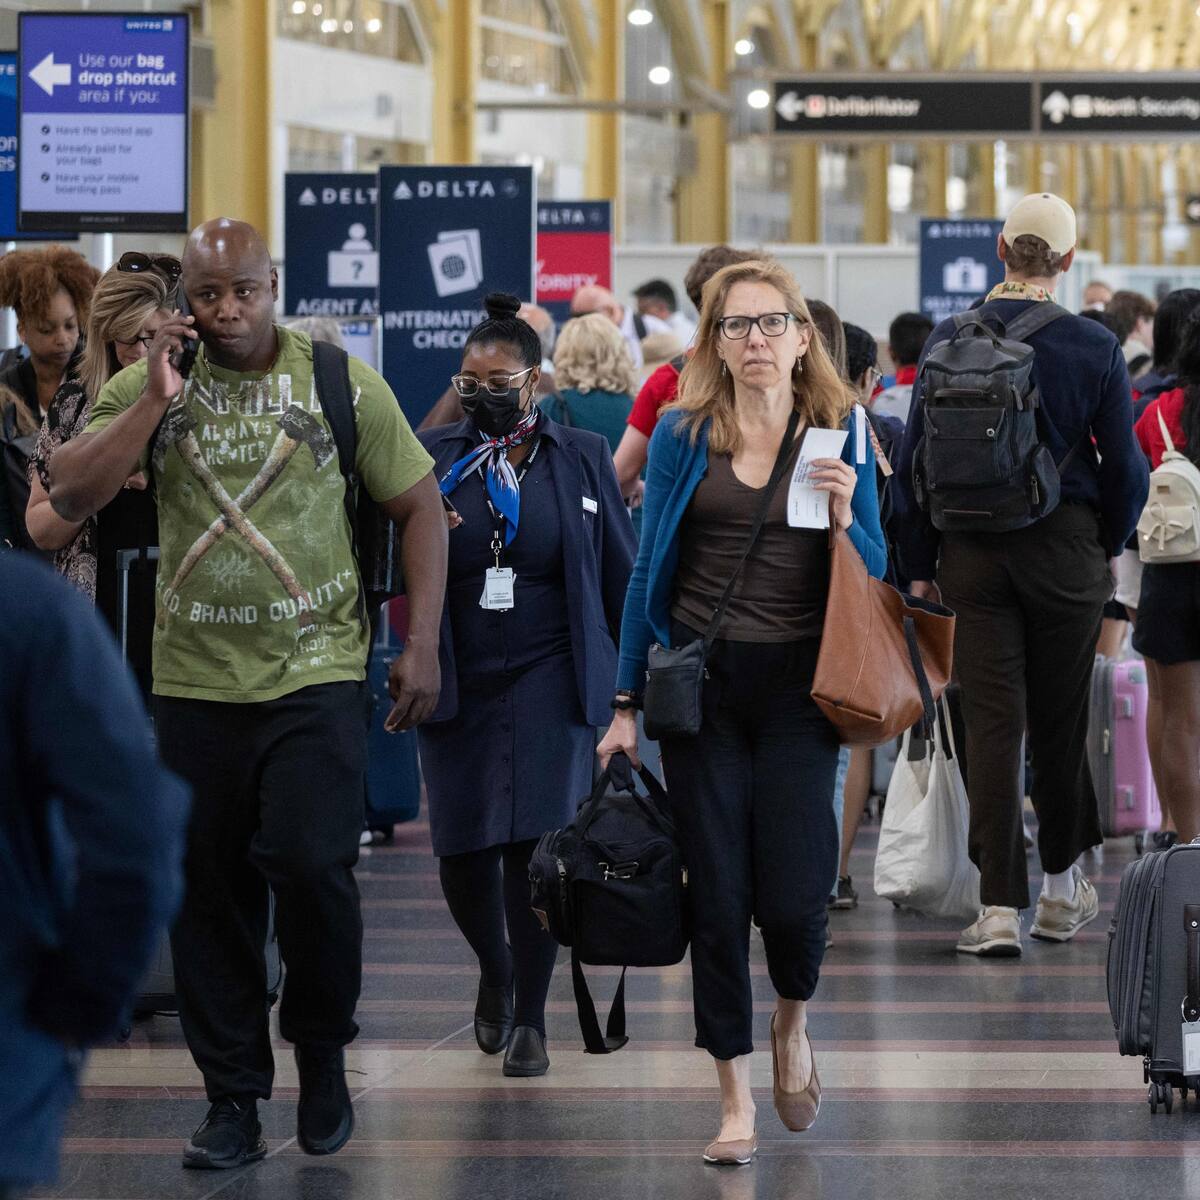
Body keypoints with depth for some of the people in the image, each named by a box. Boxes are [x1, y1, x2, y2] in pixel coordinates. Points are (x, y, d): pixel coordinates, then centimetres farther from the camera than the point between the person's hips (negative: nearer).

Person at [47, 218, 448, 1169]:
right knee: (210, 895, 4)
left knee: (310, 866, -15)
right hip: (194, 684, 2)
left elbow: (420, 506, 5)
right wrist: (153, 403, -15)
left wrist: (423, 643, -2)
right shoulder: (146, 388, 4)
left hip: (317, 674, -2)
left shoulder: (341, 383, 0)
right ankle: (233, 1100, 15)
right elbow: (70, 495, -7)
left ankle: (324, 1050, 11)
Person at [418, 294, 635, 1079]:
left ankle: (530, 1016, 3)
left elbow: (619, 572, 8)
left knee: (535, 846, -8)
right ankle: (495, 972, 31)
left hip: (550, 678, -1)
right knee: (463, 851, 2)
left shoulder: (582, 457, 5)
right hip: (460, 682, 2)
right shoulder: (436, 457, 6)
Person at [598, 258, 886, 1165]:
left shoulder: (839, 434, 4)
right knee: (717, 893, 1)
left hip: (798, 683, -1)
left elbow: (875, 575, 8)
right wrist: (627, 702, 5)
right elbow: (650, 570, 7)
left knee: (795, 894, -8)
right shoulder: (684, 434, 4)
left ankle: (794, 1023, 26)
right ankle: (736, 1096, 11)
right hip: (703, 681, 1)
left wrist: (846, 516, -13)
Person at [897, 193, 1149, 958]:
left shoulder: (949, 341, -3)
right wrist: (1110, 543, 15)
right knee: (1061, 720, 13)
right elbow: (1125, 465, -2)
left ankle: (1001, 906, -5)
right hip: (1066, 548, -1)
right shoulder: (1095, 348, -8)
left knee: (991, 722, 1)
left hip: (972, 552, 1)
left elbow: (916, 459, 1)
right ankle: (1062, 889, 26)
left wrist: (920, 563, 9)